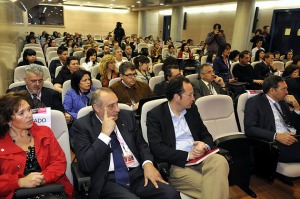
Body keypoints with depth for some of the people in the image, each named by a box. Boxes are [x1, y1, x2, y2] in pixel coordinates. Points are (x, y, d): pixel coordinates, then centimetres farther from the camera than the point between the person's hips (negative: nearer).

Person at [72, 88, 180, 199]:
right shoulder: (82, 125, -1)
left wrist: (147, 163, -4)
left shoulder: (127, 116, 11)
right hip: (109, 180, -3)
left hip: (137, 174, 4)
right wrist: (105, 133, -15)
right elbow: (85, 165, -10)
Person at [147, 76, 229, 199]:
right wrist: (187, 155, -15)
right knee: (207, 186, -29)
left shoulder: (192, 109, 14)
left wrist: (204, 146, -7)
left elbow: (206, 135, 18)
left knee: (220, 161, -27)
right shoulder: (154, 115, -3)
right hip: (175, 164, -5)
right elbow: (157, 148, -11)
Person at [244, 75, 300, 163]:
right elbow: (250, 129, -14)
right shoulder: (254, 102, -1)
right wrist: (276, 136, -24)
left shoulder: (282, 102, 19)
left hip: (293, 139, 8)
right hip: (276, 145, -8)